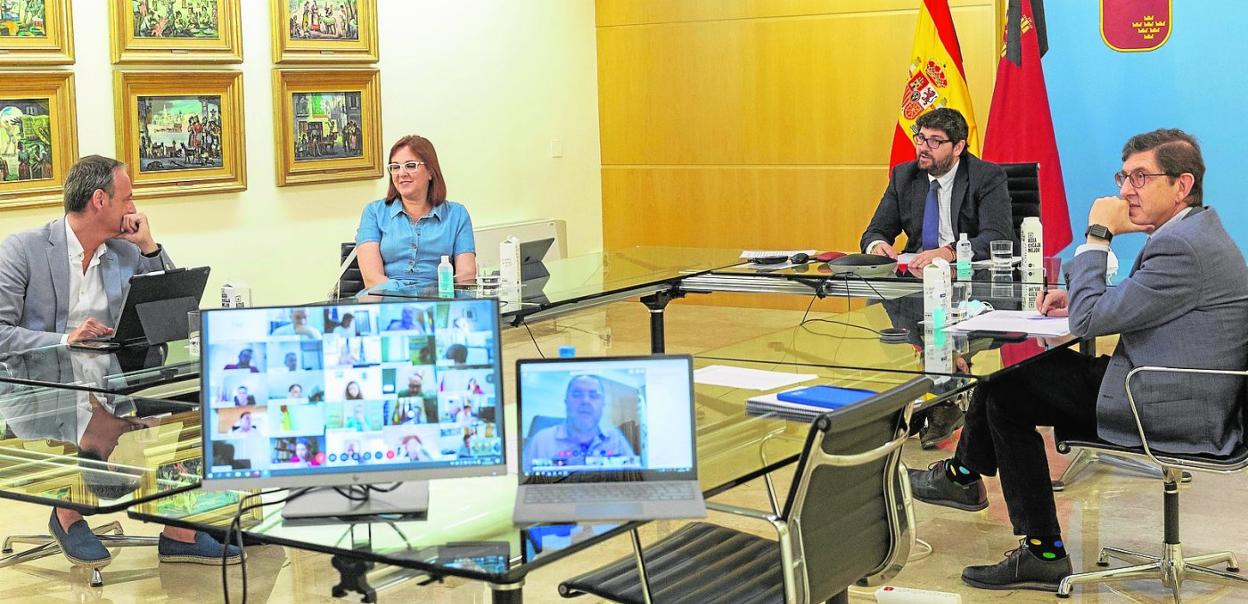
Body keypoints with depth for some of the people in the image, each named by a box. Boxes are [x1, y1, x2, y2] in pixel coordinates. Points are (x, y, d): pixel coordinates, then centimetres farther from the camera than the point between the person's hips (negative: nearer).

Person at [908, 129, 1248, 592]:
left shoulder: (1181, 247, -23)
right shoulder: (1196, 231, 11)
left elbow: (1089, 320, -22)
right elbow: (1135, 306, 22)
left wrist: (1097, 235, -13)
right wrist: (1081, 301, 4)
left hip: (1168, 413, -10)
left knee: (1007, 394, -3)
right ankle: (964, 475, 26)